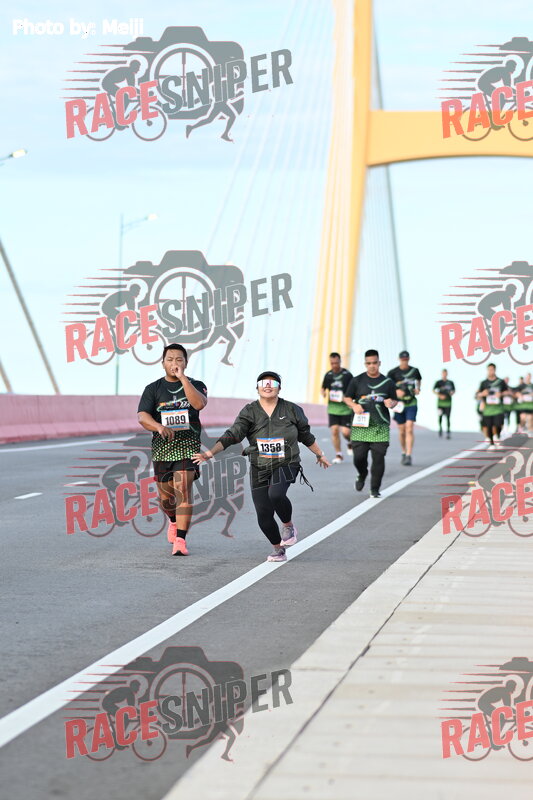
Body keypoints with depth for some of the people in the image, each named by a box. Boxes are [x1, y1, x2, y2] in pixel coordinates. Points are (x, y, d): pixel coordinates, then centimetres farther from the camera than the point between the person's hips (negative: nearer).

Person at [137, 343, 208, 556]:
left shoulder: (196, 385, 6)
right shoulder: (153, 389, 7)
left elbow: (199, 403, -17)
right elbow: (142, 416, -7)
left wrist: (182, 378, -18)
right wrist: (159, 427, -27)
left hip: (188, 445, -3)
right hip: (161, 446, 3)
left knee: (183, 489, -18)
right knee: (165, 493, 11)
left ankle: (180, 541, -21)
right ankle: (174, 521, 45)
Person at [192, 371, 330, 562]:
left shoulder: (292, 410, 0)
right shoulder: (250, 412, -3)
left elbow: (306, 436, 15)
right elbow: (233, 435, -14)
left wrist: (320, 455, 26)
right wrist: (211, 452, -27)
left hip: (286, 465, -2)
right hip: (260, 469, 2)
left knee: (276, 494, -32)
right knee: (264, 516, -1)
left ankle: (288, 525, -3)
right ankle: (278, 549, 25)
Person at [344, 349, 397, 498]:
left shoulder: (388, 382, 8)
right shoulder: (357, 380, 6)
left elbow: (394, 400, 15)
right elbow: (347, 398, 12)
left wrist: (391, 403, -9)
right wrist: (354, 405, -9)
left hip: (381, 426, 0)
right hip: (360, 426, 0)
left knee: (378, 457, -6)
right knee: (359, 456, -4)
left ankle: (375, 489, 5)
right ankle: (362, 476, 30)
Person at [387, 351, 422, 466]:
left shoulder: (414, 371, 5)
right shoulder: (393, 372, -2)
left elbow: (419, 381, 23)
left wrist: (418, 389, 2)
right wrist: (395, 392, -19)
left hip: (411, 404, 0)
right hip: (399, 404, 0)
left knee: (409, 429, -12)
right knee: (402, 431, 6)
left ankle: (409, 456, -15)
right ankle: (403, 453, 26)